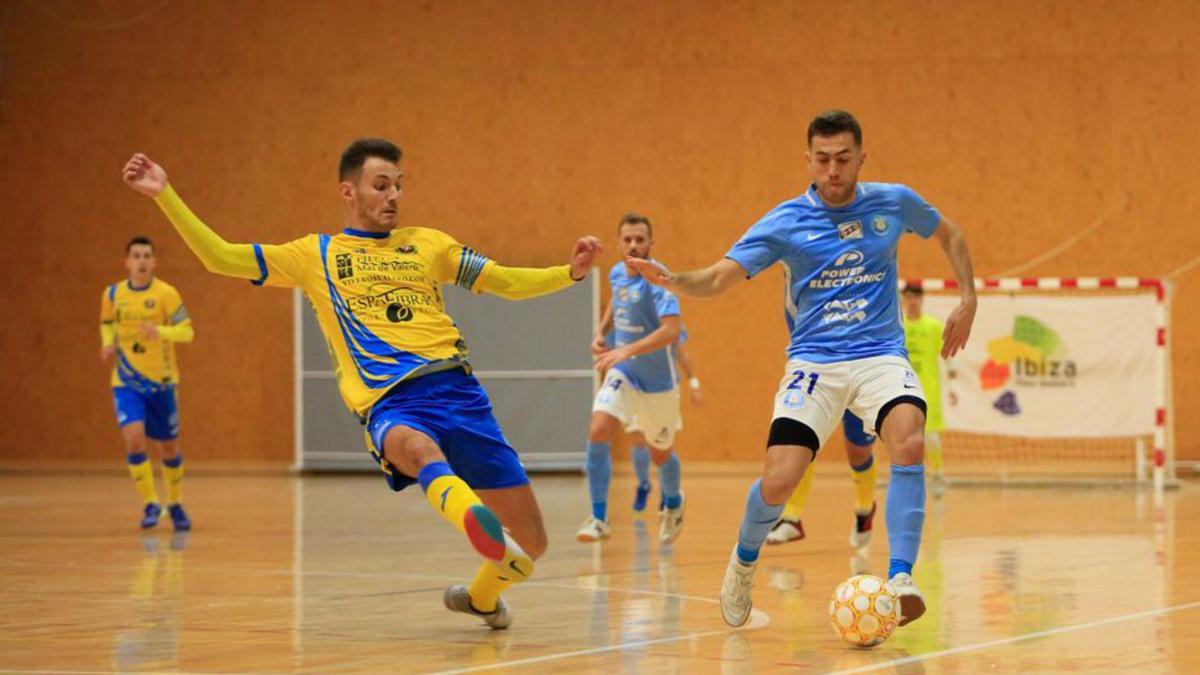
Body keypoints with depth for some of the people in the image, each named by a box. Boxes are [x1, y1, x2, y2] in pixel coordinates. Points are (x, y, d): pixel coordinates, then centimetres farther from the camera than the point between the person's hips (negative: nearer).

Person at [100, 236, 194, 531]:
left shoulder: (166, 293, -10)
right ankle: (150, 503, -6)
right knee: (134, 437, -20)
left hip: (161, 382, -1)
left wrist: (159, 331, -33)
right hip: (126, 382, 1)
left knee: (168, 446, 9)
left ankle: (175, 504, 33)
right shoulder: (112, 294, 0)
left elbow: (187, 331, -16)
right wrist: (108, 343, -3)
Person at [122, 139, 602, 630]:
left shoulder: (428, 244, 22)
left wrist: (571, 272, 3)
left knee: (531, 543, 0)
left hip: (456, 387, 3)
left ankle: (480, 597, 33)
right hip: (390, 403, -3)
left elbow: (507, 282, 21)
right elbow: (220, 257, 14)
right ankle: (476, 518, -74)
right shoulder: (316, 255, 17)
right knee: (417, 447, -43)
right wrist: (164, 195, 5)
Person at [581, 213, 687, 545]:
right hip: (622, 373, 4)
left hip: (658, 380, -4)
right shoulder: (617, 273, -1)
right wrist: (601, 333, 7)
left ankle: (673, 503, 46)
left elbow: (671, 331, -35)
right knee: (598, 433, -20)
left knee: (660, 453, 12)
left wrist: (627, 351, -44)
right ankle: (598, 518, -13)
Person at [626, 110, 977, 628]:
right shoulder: (785, 222, -3)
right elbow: (718, 278, -8)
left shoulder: (893, 202, 3)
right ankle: (744, 562, 17)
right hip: (814, 362, -1)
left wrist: (967, 300, 13)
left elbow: (949, 235, 23)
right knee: (777, 482, -16)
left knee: (910, 443, -31)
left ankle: (900, 579, -27)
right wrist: (673, 281, -29)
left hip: (880, 356, 1)